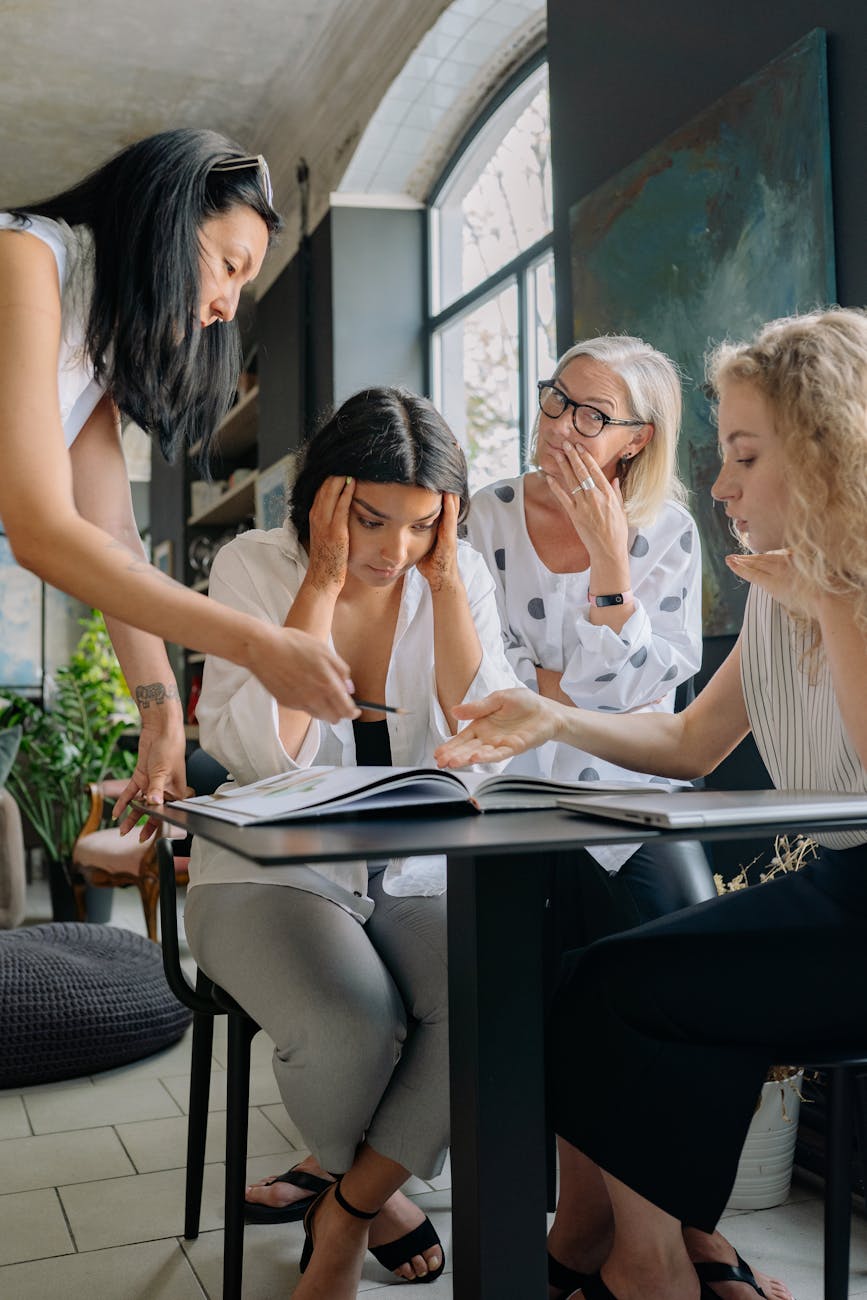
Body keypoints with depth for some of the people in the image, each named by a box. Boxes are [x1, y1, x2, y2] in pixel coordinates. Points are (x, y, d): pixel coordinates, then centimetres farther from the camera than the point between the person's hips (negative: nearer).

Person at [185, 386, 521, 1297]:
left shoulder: (457, 575, 1)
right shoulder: (255, 567, -6)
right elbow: (259, 751, -19)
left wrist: (443, 581, -13)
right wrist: (323, 582, -19)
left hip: (416, 877, 3)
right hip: (272, 873, -2)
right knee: (354, 1025, -31)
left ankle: (341, 1203, -1)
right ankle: (373, 1190, 7)